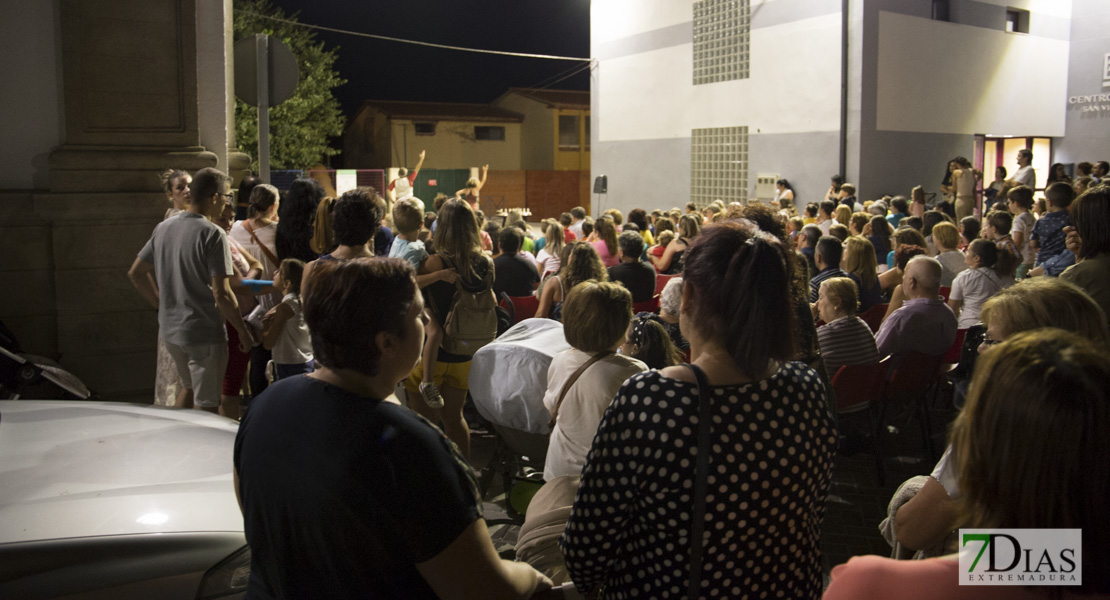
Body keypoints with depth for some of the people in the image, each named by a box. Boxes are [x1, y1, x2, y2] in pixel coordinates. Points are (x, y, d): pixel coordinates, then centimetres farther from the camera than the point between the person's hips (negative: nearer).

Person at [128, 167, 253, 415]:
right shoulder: (212, 233, -17)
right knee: (206, 404, 4)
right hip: (205, 332, -8)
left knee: (189, 387, 27)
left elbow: (136, 273, 14)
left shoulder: (163, 227, 6)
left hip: (170, 330, 8)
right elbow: (221, 293, -20)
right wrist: (243, 331, -11)